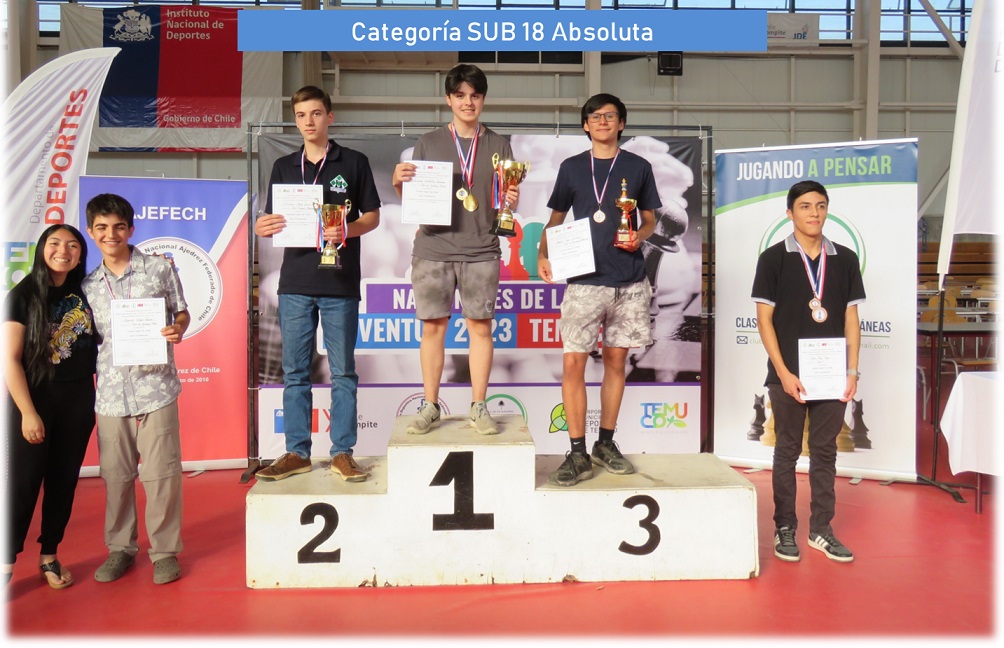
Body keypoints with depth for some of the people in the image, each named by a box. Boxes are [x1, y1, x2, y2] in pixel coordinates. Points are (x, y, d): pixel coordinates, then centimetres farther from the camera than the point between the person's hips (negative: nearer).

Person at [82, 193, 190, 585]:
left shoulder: (160, 269, 2)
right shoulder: (88, 285, 11)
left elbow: (182, 313, 8)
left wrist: (178, 330, -14)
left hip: (155, 387, -3)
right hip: (110, 393, 3)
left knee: (160, 473, 1)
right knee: (115, 475, 11)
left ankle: (165, 550, 16)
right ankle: (120, 548, 28)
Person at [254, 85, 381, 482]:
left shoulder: (354, 163, 5)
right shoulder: (284, 167, 14)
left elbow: (372, 216, 5)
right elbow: (271, 221, 15)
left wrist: (347, 230, -16)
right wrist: (263, 227, -9)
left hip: (340, 284, -3)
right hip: (295, 282, 3)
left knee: (343, 372, 2)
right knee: (295, 372, 6)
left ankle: (342, 453, 11)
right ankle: (297, 453, 16)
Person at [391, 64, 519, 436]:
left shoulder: (498, 145, 12)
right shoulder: (428, 143, 10)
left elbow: (505, 201, 12)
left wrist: (511, 202, -10)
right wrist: (398, 183, -10)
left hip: (481, 251, 0)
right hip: (433, 248, 0)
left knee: (480, 326, 1)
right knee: (433, 326, 2)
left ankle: (479, 407, 12)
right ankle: (430, 407, 13)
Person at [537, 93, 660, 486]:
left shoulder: (638, 167, 9)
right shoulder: (571, 168, 10)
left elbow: (649, 218, 15)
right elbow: (556, 219, 14)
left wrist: (639, 237, -8)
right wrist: (542, 255, -3)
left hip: (628, 281, 1)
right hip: (584, 280, -1)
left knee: (615, 361, 8)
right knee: (573, 363, -8)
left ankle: (606, 444, 22)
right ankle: (578, 454, 1)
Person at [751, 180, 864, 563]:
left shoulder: (845, 259, 7)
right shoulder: (773, 258, -3)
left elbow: (851, 318, 8)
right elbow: (764, 319, -5)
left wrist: (853, 370, 0)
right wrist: (784, 372, -12)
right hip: (789, 375, -3)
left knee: (825, 452, 11)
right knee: (787, 452, 7)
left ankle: (821, 529, 22)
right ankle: (784, 529, 17)